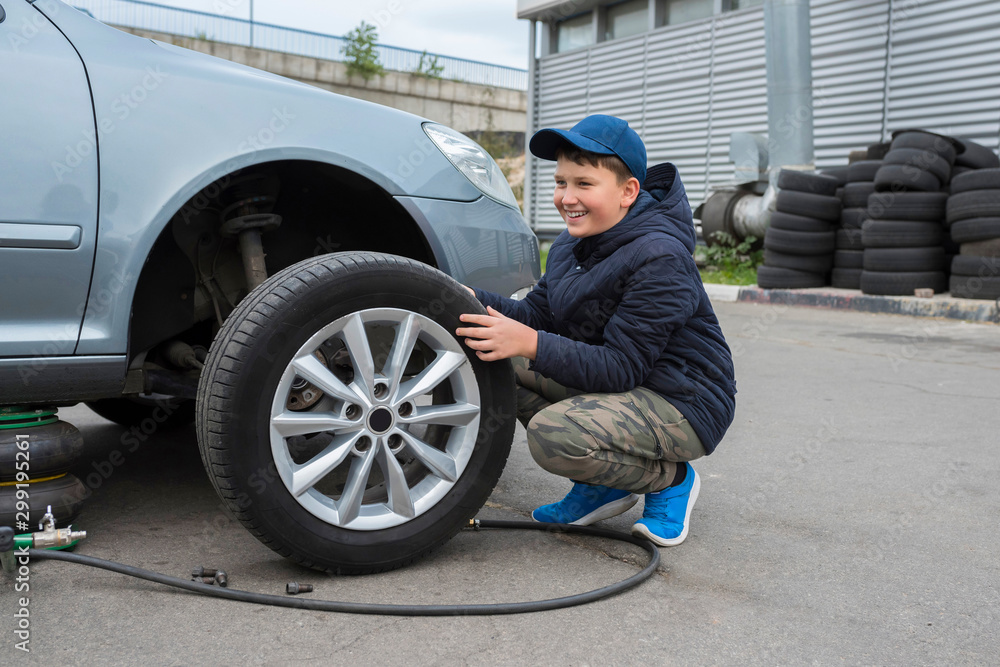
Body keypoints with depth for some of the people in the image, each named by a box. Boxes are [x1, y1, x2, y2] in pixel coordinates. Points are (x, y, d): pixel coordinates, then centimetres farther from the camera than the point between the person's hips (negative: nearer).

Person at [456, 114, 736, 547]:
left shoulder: (660, 259, -23)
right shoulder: (570, 246, 5)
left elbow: (622, 368, -27)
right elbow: (537, 313, 1)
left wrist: (531, 344, -35)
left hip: (683, 406, -9)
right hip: (617, 384, 9)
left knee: (553, 434, -31)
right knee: (495, 359, -4)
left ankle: (670, 480, -1)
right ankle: (602, 485, 6)